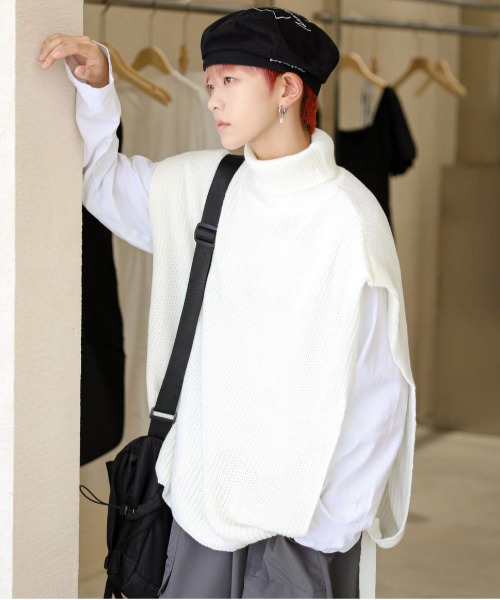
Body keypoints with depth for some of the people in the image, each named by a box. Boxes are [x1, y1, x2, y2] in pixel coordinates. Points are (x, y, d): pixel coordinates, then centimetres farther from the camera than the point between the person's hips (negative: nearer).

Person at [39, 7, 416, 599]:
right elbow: (103, 181, 20)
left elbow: (380, 393, -11)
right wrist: (95, 84, 3)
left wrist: (332, 529, -10)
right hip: (202, 504, 5)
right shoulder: (202, 185, 4)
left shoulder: (349, 216, -13)